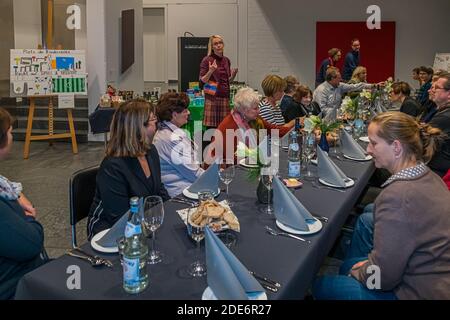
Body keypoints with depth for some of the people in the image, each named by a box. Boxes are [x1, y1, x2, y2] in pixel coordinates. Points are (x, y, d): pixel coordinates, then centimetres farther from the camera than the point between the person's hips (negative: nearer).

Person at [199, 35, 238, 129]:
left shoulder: (226, 60, 15)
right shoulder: (207, 60, -1)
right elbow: (202, 80, -3)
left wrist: (233, 75, 2)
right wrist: (210, 71, -19)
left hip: (225, 97, 5)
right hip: (212, 97, -5)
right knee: (212, 126, -8)